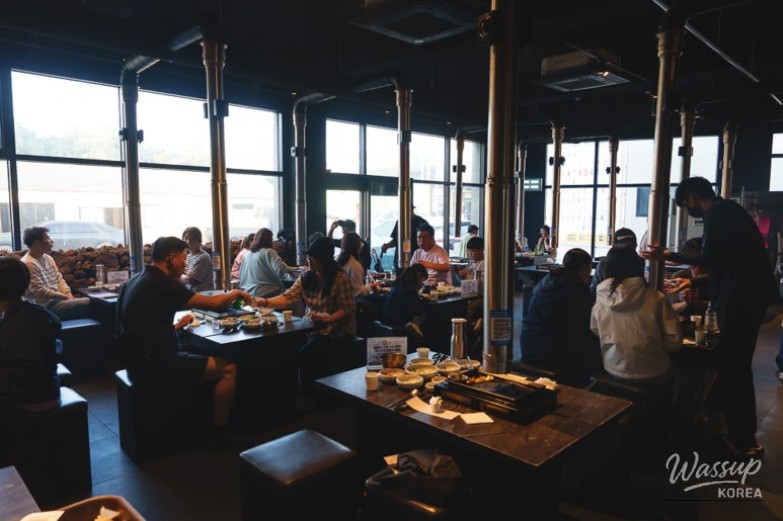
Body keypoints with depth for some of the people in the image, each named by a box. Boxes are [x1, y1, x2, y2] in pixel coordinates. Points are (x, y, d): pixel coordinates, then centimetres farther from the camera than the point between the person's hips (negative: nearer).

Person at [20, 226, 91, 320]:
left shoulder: (48, 258, 14)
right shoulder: (28, 264, -14)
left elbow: (60, 280, 13)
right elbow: (41, 292, -18)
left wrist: (70, 297, -3)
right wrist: (67, 297, -12)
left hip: (59, 299, 9)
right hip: (47, 306, -9)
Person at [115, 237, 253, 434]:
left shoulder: (139, 280, 12)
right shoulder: (162, 284, -18)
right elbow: (214, 304, -14)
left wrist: (176, 326, 16)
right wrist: (235, 293, 3)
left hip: (139, 358, 11)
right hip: (153, 362, -10)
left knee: (203, 359, 27)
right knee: (228, 369, -8)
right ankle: (220, 432, 4)